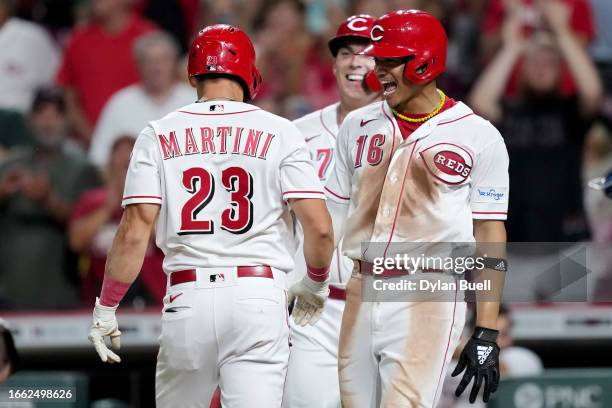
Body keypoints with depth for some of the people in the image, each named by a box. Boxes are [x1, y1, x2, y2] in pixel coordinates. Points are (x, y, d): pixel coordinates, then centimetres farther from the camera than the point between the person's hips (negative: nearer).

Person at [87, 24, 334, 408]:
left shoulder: (159, 135, 6)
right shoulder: (279, 134, 3)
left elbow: (134, 234, -1)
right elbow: (320, 228, -3)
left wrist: (106, 308, 7)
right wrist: (316, 284, 16)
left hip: (188, 297, 1)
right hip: (258, 297, -1)